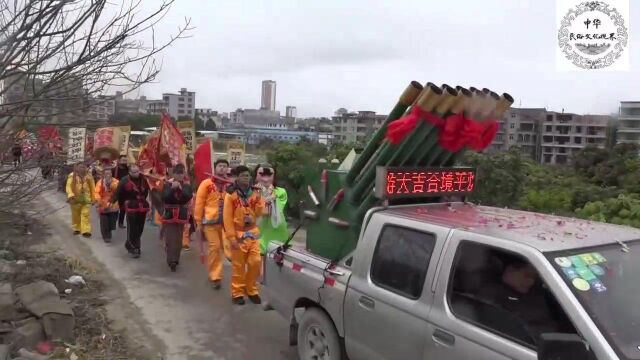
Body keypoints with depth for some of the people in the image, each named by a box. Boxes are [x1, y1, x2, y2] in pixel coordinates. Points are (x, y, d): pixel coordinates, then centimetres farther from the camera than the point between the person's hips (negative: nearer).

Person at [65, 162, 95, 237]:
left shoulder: (88, 176, 3)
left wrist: (93, 198, 6)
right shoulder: (72, 176, -3)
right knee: (76, 215, 12)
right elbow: (68, 186, -9)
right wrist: (70, 195, -26)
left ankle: (86, 231, -6)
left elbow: (92, 188, 7)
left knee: (86, 215, -6)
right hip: (75, 199, 0)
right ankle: (76, 229, 27)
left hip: (86, 199, 0)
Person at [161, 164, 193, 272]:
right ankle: (171, 260, -7)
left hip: (181, 215, 2)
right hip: (169, 214, -2)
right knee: (170, 239, -7)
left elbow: (188, 197, -15)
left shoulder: (187, 185, 1)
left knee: (178, 239, 9)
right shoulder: (168, 184, -2)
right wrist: (172, 188, -26)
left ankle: (175, 260, 21)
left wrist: (181, 188, -25)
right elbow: (164, 198, -15)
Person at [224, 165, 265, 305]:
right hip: (238, 234, -4)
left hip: (253, 233, 4)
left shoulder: (254, 193, 6)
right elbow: (227, 217, -9)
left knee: (256, 262, 4)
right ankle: (237, 293, 15)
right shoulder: (231, 194, -8)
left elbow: (259, 213, 1)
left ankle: (251, 290, 21)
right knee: (238, 266, 2)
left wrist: (259, 200, -14)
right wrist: (232, 237, -13)